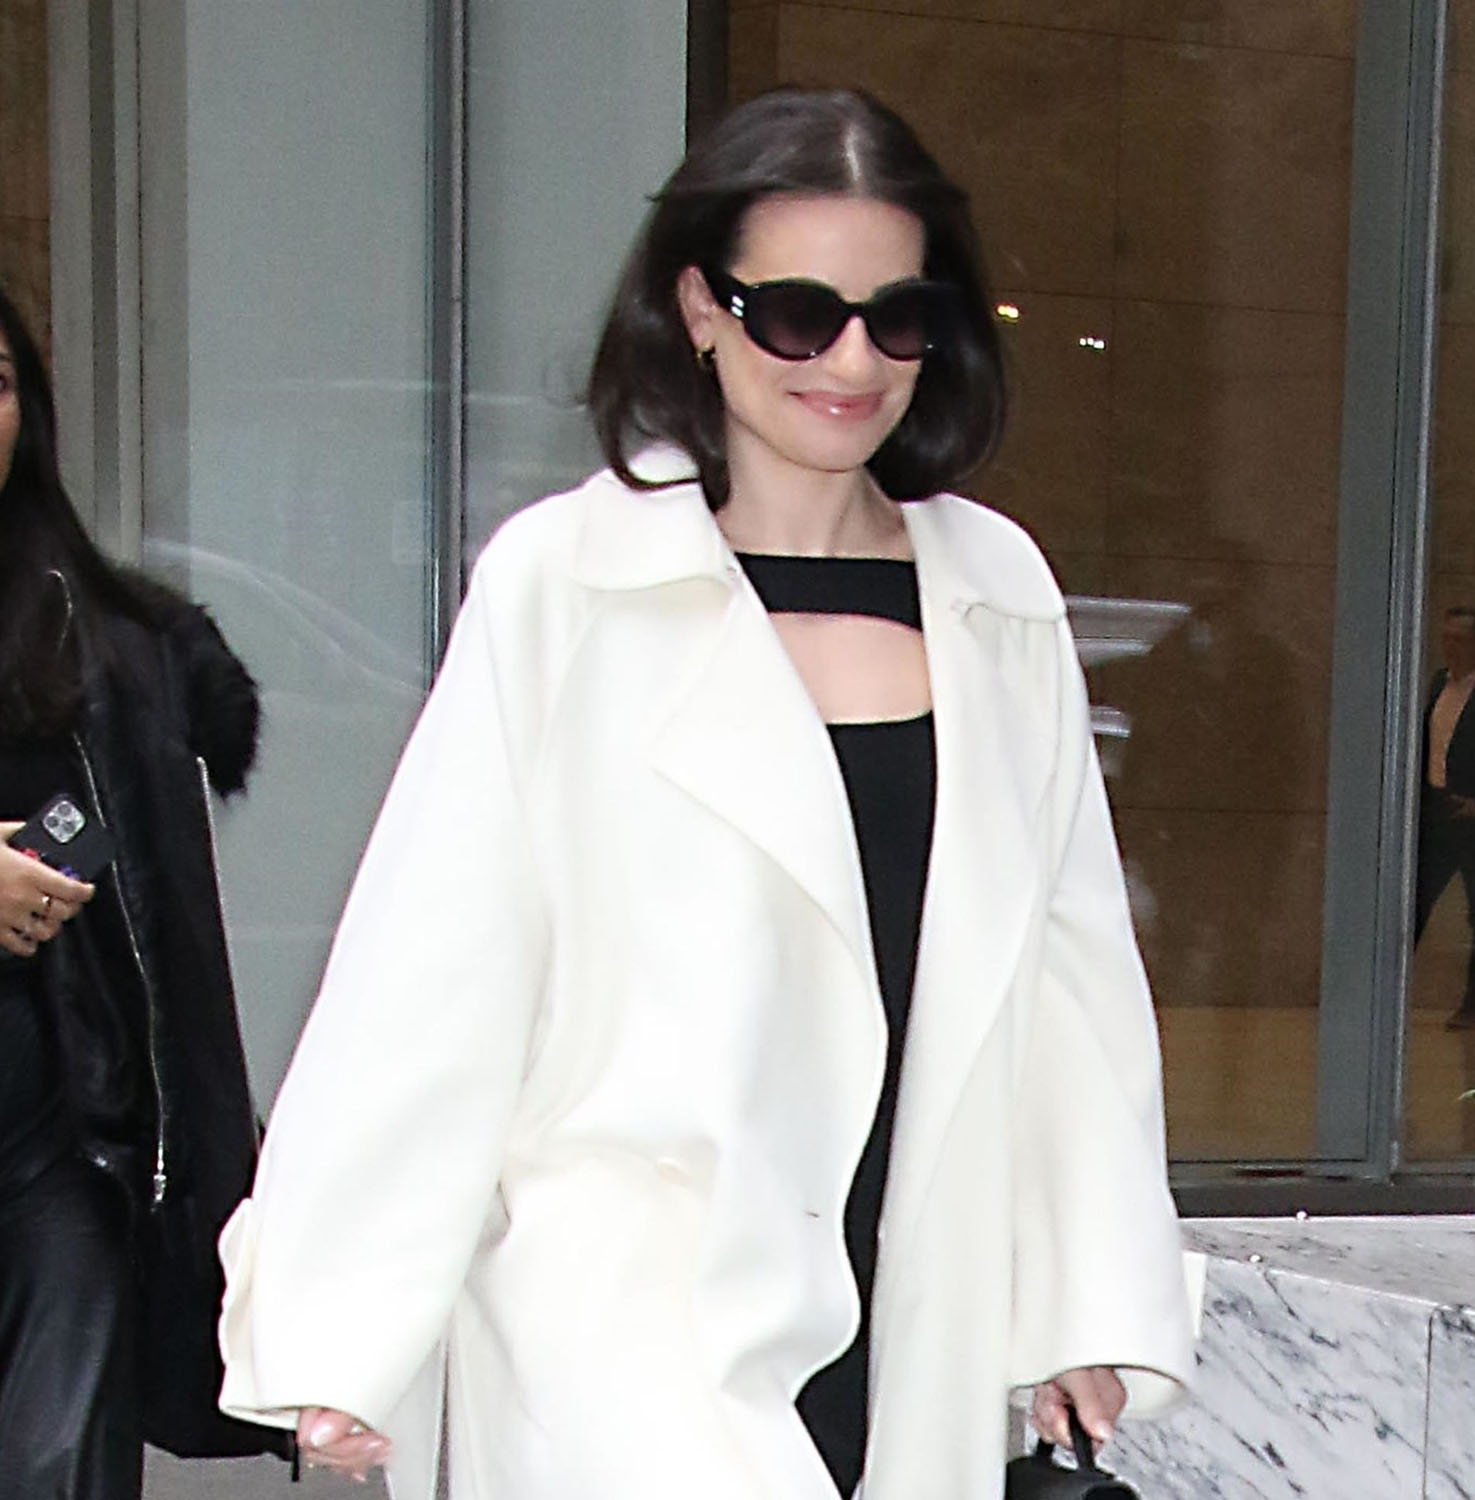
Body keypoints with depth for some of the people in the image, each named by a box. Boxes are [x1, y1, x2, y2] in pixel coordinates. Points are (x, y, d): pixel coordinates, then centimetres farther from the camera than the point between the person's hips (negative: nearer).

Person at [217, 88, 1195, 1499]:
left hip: (911, 1324, 5)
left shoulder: (999, 589, 8)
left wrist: (1094, 1293, 13)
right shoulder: (559, 584, -5)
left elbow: (1070, 963, 13)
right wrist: (340, 1326, -5)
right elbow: (430, 980, -4)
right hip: (628, 1330, -4)